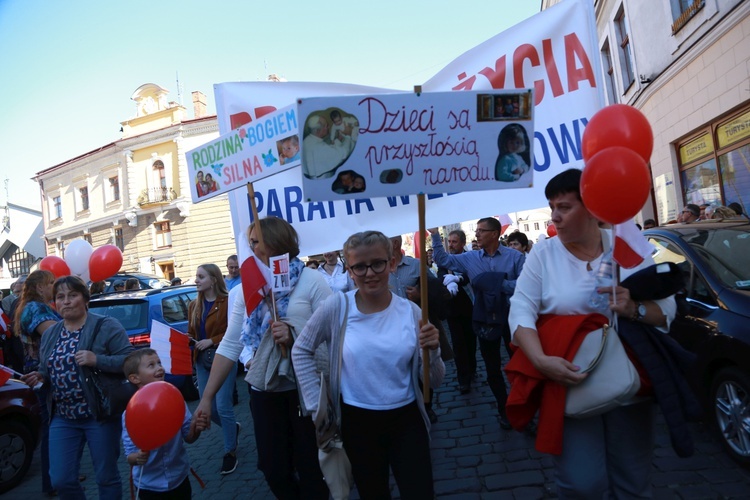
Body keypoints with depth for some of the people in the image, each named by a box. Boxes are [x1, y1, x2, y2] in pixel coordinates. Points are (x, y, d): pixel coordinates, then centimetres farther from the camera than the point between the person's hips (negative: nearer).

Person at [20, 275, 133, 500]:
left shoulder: (106, 326, -10)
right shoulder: (49, 334, 10)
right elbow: (49, 371, 20)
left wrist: (96, 360, -28)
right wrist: (39, 377, -1)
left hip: (100, 416, -5)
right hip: (62, 418, 6)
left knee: (107, 478, 8)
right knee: (61, 481, 9)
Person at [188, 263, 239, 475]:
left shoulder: (227, 302, -12)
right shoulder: (194, 305, 10)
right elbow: (191, 333, 15)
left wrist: (212, 341, -18)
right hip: (202, 360, 7)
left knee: (223, 407, -4)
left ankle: (230, 451, 17)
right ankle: (233, 428, 39)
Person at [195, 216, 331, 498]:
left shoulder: (310, 280, -9)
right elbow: (230, 345, 1)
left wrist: (295, 336, -25)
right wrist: (207, 397, -2)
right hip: (263, 389, 4)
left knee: (311, 467, 12)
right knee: (273, 468, 17)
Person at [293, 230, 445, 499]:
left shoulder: (411, 312, -8)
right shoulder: (337, 307, -14)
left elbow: (434, 382, -3)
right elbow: (301, 351, 1)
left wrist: (432, 351, -22)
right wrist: (317, 403, -3)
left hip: (407, 419, 1)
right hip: (357, 421, 0)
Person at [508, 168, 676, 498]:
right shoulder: (542, 255, -4)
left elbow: (667, 308, 0)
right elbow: (521, 312, -13)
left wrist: (634, 309, -22)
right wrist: (541, 360, -28)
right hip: (568, 382, -2)